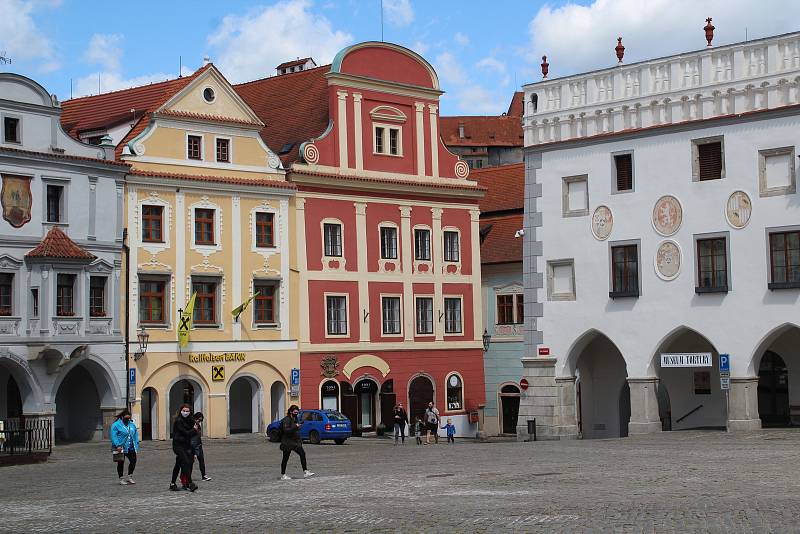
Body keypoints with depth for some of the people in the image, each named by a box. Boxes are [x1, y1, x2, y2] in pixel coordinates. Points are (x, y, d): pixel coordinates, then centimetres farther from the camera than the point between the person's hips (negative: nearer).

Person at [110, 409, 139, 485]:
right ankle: (121, 479, 15)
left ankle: (129, 477, 17)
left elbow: (135, 435, 16)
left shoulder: (132, 424, 12)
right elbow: (113, 436, -15)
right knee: (121, 463, 4)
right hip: (120, 448, -5)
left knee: (133, 461, 2)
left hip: (131, 448, 5)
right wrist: (118, 446, -24)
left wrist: (136, 444, 6)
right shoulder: (116, 425, -8)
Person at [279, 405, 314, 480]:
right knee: (285, 458, 2)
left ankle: (305, 472, -8)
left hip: (295, 442, 8)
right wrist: (295, 427, -32)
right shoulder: (286, 420, -13)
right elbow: (286, 430, -24)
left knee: (302, 454, -6)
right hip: (288, 442, -8)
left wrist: (300, 440, 21)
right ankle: (283, 475, 12)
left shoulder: (295, 419, 14)